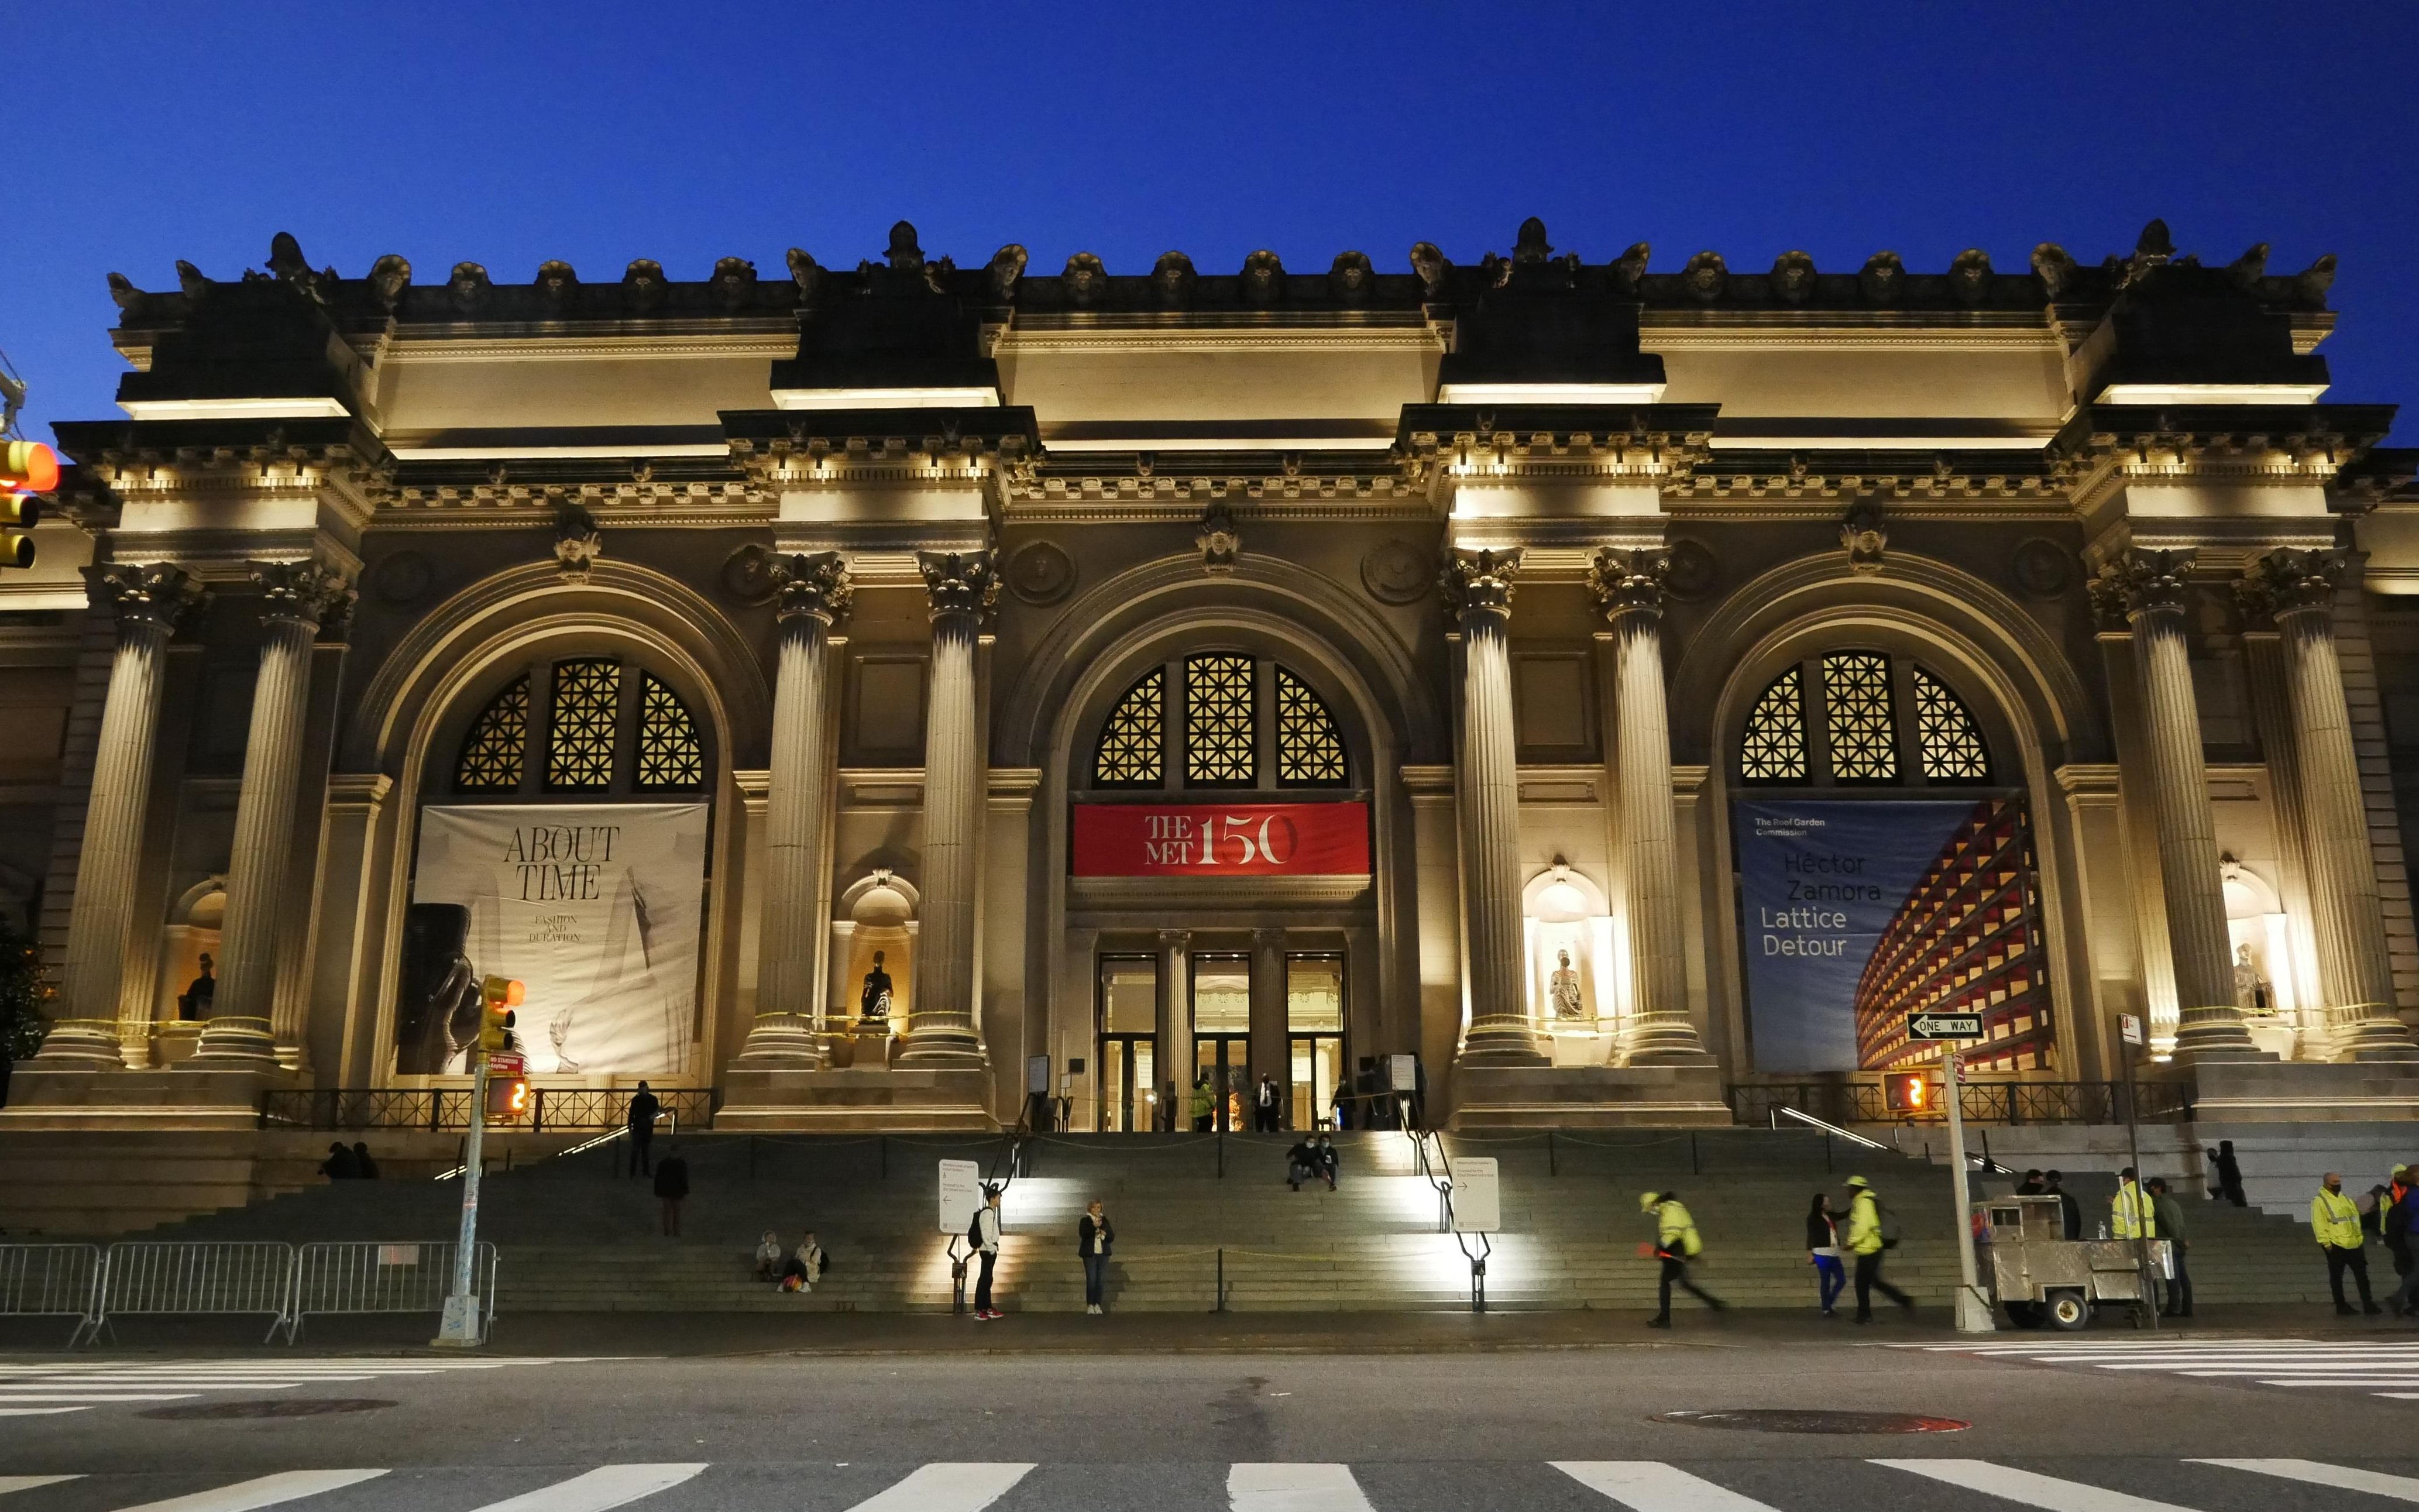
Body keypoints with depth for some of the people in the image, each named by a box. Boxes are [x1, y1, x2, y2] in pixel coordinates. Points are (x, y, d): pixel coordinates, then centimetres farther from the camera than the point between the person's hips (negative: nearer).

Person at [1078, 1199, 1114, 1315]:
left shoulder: (1105, 1220, 12)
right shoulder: (1085, 1221, 2)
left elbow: (1112, 1237, 11)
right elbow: (1082, 1234, -16)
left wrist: (1105, 1234, -10)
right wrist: (1094, 1226, -27)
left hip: (1103, 1253, 3)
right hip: (1090, 1254, -3)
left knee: (1101, 1280, 1)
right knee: (1091, 1279, -8)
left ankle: (1097, 1305, 8)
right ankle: (1090, 1305, 0)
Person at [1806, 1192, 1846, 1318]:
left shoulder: (1830, 1216, 13)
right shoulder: (1813, 1218, -6)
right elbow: (1810, 1235, -9)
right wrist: (1809, 1253, -15)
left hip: (1834, 1254, 7)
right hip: (1822, 1253, -7)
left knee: (1841, 1280, 6)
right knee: (1825, 1282, -2)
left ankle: (1829, 1304, 20)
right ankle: (1826, 1310, 5)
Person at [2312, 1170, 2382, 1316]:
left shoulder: (2345, 1199, 15)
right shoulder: (2319, 1201, -8)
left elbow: (2355, 1219, 22)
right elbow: (2318, 1224, -14)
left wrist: (2360, 1237, 16)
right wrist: (2326, 1242, -18)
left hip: (2354, 1244, 7)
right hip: (2336, 1246, -7)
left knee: (2362, 1274, 8)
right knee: (2336, 1277, 3)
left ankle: (2368, 1304, 14)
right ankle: (2341, 1306, 9)